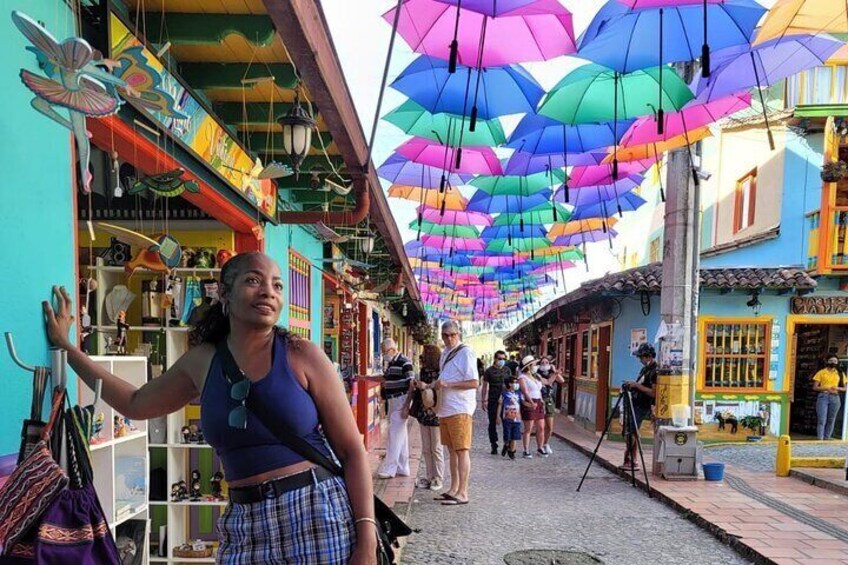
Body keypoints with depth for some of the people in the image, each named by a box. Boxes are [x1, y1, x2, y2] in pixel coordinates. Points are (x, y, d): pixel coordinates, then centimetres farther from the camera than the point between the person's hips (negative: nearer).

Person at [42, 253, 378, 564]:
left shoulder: (302, 356, -8)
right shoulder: (202, 361, 4)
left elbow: (352, 450, -6)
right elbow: (135, 404, 21)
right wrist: (65, 346, 23)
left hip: (317, 513, -3)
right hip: (245, 526, 4)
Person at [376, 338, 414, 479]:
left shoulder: (404, 363, -15)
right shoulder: (390, 363, 13)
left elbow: (411, 385, -18)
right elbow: (385, 378, 29)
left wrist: (407, 407, -20)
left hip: (401, 402, -9)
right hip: (392, 402, 9)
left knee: (395, 435, -7)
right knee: (401, 436, 13)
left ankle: (389, 469, -3)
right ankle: (403, 468, 19)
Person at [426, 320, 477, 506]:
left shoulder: (465, 353, -11)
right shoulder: (445, 353, 15)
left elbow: (474, 383, -17)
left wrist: (447, 384, -22)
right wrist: (435, 384, 8)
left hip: (460, 409, -8)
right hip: (445, 408, 8)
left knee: (462, 450, -4)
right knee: (452, 450, 14)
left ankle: (462, 493, 1)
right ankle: (453, 489, 23)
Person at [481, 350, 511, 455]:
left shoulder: (507, 370, 10)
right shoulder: (489, 371, 1)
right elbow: (485, 387, 1)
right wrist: (484, 400, -6)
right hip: (493, 401, -2)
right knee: (493, 423, 4)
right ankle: (494, 446, 12)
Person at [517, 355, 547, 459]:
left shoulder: (536, 376, 18)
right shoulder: (522, 377, -7)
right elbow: (525, 392, -18)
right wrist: (532, 403, -26)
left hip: (539, 403, 7)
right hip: (529, 404, -7)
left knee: (541, 428, 7)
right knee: (528, 429, -4)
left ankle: (540, 448, 20)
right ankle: (526, 451, 3)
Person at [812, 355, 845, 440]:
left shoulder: (840, 373, 11)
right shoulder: (821, 372, 2)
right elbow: (815, 387, 0)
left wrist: (837, 388, -10)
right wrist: (826, 388, -16)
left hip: (835, 398, 3)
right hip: (823, 397, -3)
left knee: (831, 420, 5)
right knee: (822, 420, -9)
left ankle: (827, 439, 13)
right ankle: (820, 439, -10)